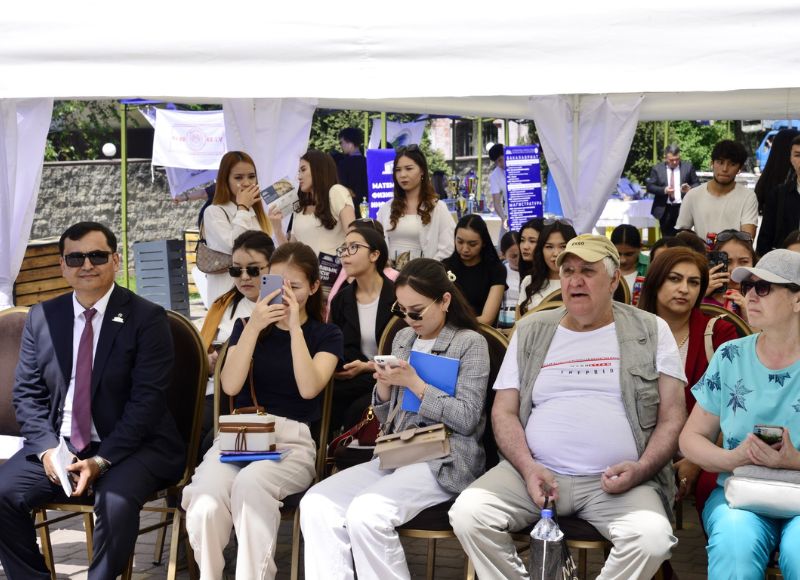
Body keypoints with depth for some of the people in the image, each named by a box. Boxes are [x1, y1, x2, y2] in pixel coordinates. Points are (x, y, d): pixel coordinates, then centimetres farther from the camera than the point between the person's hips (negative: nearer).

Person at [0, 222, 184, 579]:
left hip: (129, 447, -4)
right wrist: (47, 448, -10)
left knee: (117, 503, -33)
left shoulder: (146, 318, -5)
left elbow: (147, 400, -12)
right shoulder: (41, 318, 8)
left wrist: (101, 461, -19)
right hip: (58, 445, 4)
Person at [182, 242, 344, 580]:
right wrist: (253, 328, -7)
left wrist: (295, 328, -9)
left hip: (293, 440, -1)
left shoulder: (327, 335, 10)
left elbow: (309, 388, -7)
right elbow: (230, 386, 0)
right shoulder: (247, 326, 15)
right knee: (205, 506, -32)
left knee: (250, 482, -39)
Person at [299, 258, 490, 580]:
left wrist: (413, 382, -12)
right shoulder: (403, 339, 18)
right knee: (316, 504, -18)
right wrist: (384, 385, 0)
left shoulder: (470, 343, 0)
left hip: (444, 461, -6)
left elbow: (467, 419, -8)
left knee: (366, 513, -31)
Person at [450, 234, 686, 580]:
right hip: (537, 472, 2)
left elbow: (672, 417, 5)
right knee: (468, 513, -23)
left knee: (652, 537, -31)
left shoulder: (652, 332, 8)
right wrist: (528, 467, -8)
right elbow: (504, 411, 10)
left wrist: (641, 469, -12)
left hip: (618, 481, -1)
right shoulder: (530, 332, 13)